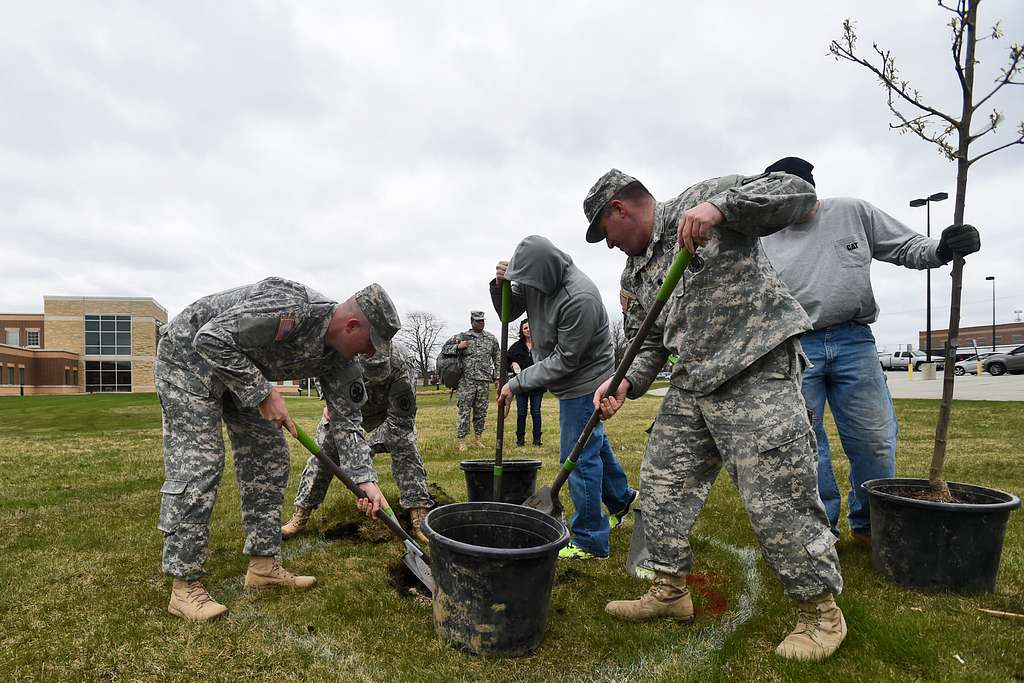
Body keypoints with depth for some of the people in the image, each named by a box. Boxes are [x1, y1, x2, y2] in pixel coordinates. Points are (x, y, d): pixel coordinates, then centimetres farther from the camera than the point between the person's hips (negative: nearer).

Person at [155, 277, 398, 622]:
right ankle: (184, 586, -3)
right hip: (190, 350, -8)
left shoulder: (338, 357, -10)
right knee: (197, 465, -13)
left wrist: (366, 481, -14)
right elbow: (211, 339, -34)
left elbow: (346, 421, -6)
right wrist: (263, 394, -30)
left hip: (242, 368, 8)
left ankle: (263, 566, 13)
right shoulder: (290, 309, -36)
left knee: (269, 457, 4)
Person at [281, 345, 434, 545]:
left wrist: (371, 444, -38)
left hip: (389, 409, -2)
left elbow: (398, 421, -35)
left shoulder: (402, 369, -41)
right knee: (323, 449, -4)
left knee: (405, 448, -20)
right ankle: (300, 516, 8)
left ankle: (419, 517, -15)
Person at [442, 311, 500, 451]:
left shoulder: (491, 338, 11)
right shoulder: (462, 336, 3)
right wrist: (458, 347, -11)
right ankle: (461, 441, 3)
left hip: (485, 381, 3)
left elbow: (498, 359, 14)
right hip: (467, 380, -3)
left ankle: (478, 439, 19)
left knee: (481, 412, 8)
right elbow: (444, 349, 6)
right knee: (464, 410, -3)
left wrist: (498, 378, 7)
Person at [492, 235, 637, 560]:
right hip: (571, 379, 9)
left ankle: (590, 542, 10)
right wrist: (500, 285, -15)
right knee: (594, 441, 24)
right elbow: (510, 312, 7)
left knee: (579, 457, -4)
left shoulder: (580, 299, -32)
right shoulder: (534, 277, -6)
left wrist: (517, 383, -20)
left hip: (584, 379, -9)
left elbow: (564, 361, -26)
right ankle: (621, 498, 47)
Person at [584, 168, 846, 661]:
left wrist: (719, 206, -26)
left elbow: (797, 191, -10)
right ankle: (670, 591, 26)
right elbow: (654, 342, 19)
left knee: (777, 500, -6)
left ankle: (821, 610, 17)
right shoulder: (643, 272, 18)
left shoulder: (704, 196, -2)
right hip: (691, 386, 8)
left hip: (757, 373, -8)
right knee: (661, 484, 9)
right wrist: (626, 384, 1)